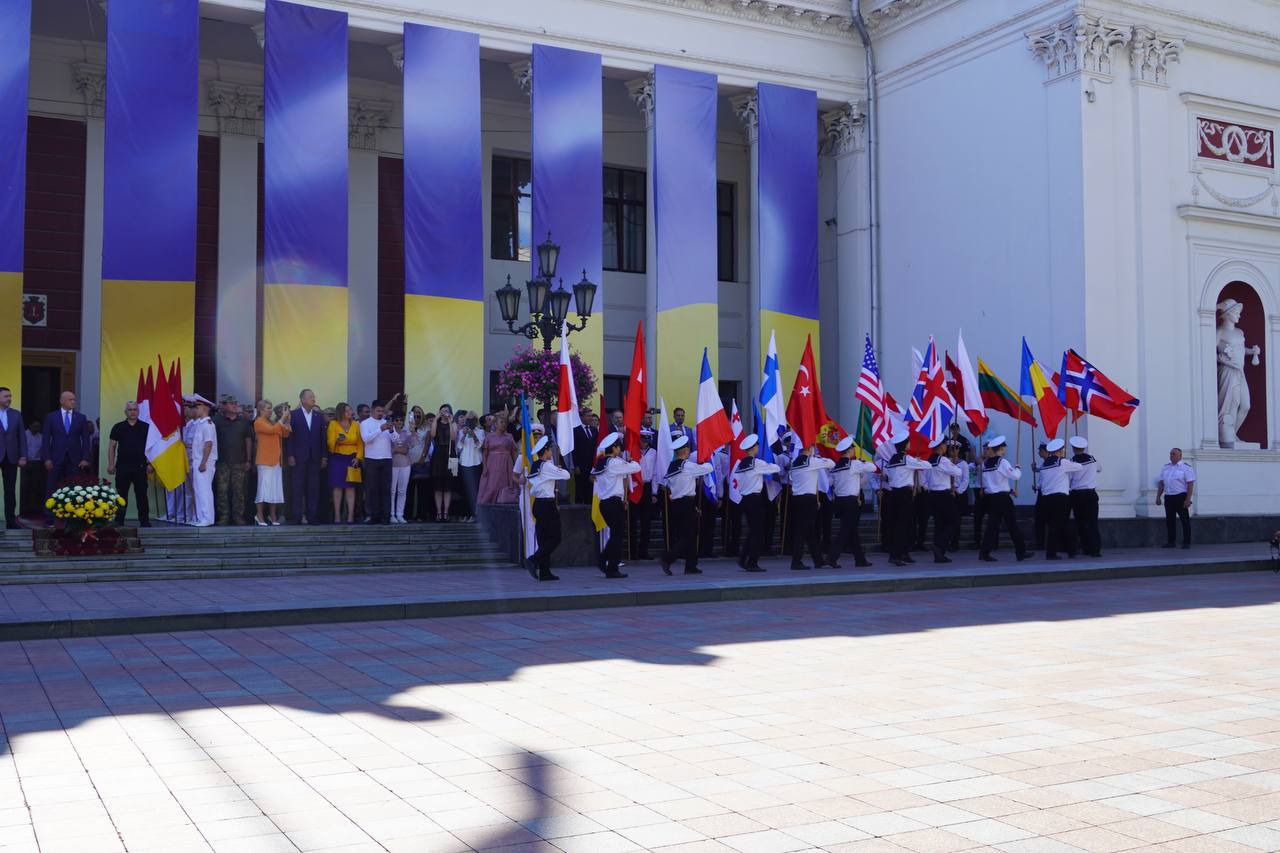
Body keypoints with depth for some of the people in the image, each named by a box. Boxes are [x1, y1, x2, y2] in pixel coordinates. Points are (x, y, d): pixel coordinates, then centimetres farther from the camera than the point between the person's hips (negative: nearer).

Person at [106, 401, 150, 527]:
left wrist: (150, 464, -2)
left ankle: (144, 521, 4)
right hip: (122, 466, 1)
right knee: (121, 495, 5)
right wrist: (111, 464, 0)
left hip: (140, 466, -1)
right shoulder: (118, 427, 7)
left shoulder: (145, 427, 5)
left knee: (142, 494, 0)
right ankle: (119, 521, 11)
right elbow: (111, 447, 7)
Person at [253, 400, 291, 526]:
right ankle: (260, 516, 0)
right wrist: (282, 418, -15)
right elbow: (272, 430, -19)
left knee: (275, 488, 5)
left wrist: (287, 421, 2)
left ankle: (273, 517, 10)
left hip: (276, 460, 7)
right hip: (264, 460, -7)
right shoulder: (259, 422, -5)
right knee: (264, 487, -6)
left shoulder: (272, 422, 16)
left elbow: (285, 434, 12)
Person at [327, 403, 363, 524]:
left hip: (352, 459, 2)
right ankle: (337, 517, -2)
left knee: (351, 487, -2)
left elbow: (360, 443, 9)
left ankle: (351, 517, -3)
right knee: (338, 487, -4)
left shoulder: (355, 425, 8)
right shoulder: (333, 424, 1)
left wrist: (358, 457, -5)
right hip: (337, 459, -2)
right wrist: (337, 440, -24)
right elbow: (330, 443, -2)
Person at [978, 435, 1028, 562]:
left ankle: (985, 552, -3)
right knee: (1012, 524, 3)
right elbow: (1016, 475, -19)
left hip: (990, 497, 6)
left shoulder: (985, 463, 8)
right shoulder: (1002, 462, -13)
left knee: (992, 524, 6)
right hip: (1002, 497, -6)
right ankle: (1021, 552, 10)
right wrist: (1017, 468, 4)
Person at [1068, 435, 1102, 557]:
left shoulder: (1072, 461, -7)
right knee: (1092, 522, -2)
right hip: (1091, 494, 1)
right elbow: (1099, 468, 24)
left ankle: (1086, 548, 9)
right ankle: (1095, 548, -10)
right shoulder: (1092, 459, 2)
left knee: (1081, 522, 7)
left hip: (1076, 495, -1)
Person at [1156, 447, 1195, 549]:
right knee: (1169, 520, 7)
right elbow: (1161, 483, 17)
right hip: (1168, 497, 6)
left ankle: (1187, 542, 0)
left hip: (1181, 497, -6)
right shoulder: (1166, 467, 14)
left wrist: (1188, 499, -18)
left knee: (1185, 520, -3)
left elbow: (1190, 484, -10)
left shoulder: (1186, 468, -4)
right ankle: (1171, 542, 14)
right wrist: (1158, 497, 10)